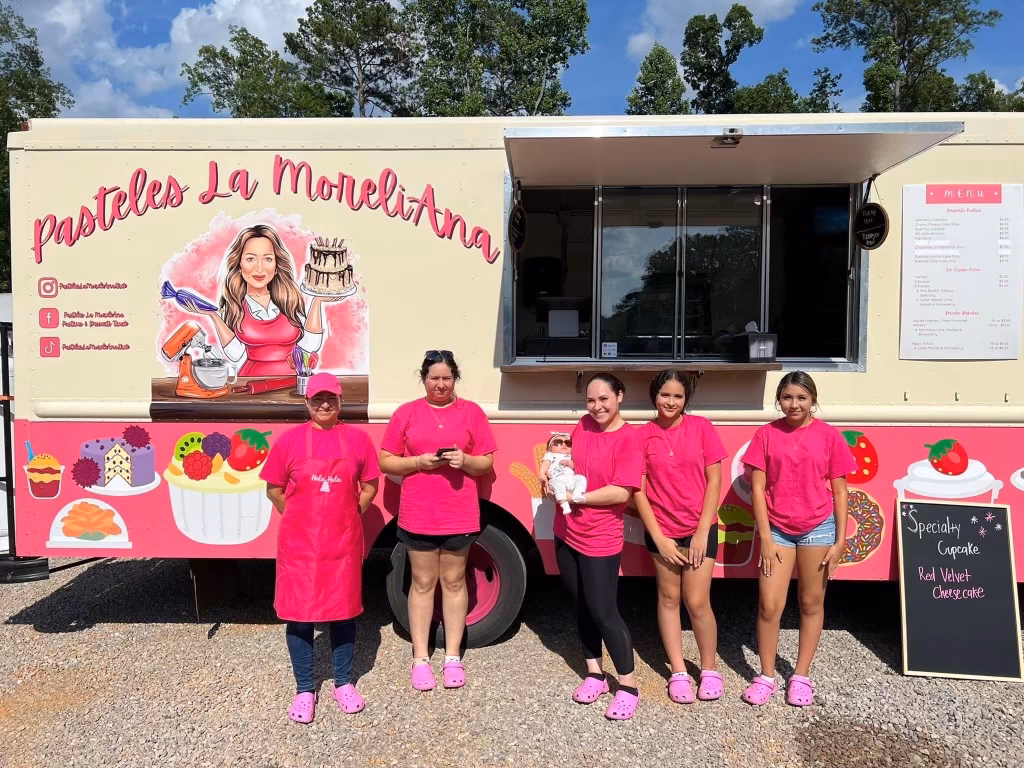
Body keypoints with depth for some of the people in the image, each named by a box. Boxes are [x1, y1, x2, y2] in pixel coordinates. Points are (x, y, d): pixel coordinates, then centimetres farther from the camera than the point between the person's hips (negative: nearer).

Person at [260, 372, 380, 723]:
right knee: (299, 613, 6)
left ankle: (344, 683, 28)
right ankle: (304, 689, 22)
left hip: (343, 542, 1)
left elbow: (369, 486, 7)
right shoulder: (290, 439, -4)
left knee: (343, 609, 11)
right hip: (299, 543, -1)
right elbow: (274, 489, 3)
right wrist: (299, 518, 3)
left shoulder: (358, 438, -1)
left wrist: (348, 517, 4)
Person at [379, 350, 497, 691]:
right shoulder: (406, 413, 1)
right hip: (418, 515, 0)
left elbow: (487, 462, 3)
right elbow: (385, 461, 1)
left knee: (454, 582, 11)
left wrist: (465, 461, -17)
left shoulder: (471, 412, 2)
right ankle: (420, 659, 20)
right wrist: (419, 461, -15)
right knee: (423, 583, 9)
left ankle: (453, 657, 23)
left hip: (460, 515, 0)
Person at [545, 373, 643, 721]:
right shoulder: (583, 426, 3)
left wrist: (577, 496, -18)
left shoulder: (629, 437, -16)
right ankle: (595, 675, 31)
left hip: (600, 539, -6)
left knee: (603, 611, -1)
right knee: (582, 606, 16)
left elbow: (621, 492, -21)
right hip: (567, 533, 7)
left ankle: (628, 686, 16)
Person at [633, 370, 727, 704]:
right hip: (662, 530, 1)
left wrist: (702, 532, -9)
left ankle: (709, 669, 23)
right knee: (668, 598, 11)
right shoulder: (643, 435, -6)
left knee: (697, 602, 0)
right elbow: (638, 490, -5)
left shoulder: (701, 427, -6)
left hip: (700, 529, -1)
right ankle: (678, 672, 26)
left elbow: (714, 481, -5)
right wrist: (658, 537, -8)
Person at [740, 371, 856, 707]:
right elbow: (757, 488, -3)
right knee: (769, 606, 0)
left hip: (818, 529, 0)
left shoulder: (829, 436, -3)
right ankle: (766, 676, 18)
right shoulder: (766, 434, -3)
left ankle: (801, 676, 27)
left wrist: (840, 541, -2)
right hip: (777, 529, 0)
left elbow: (839, 492, 1)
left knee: (811, 603, 11)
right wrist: (765, 537, -7)